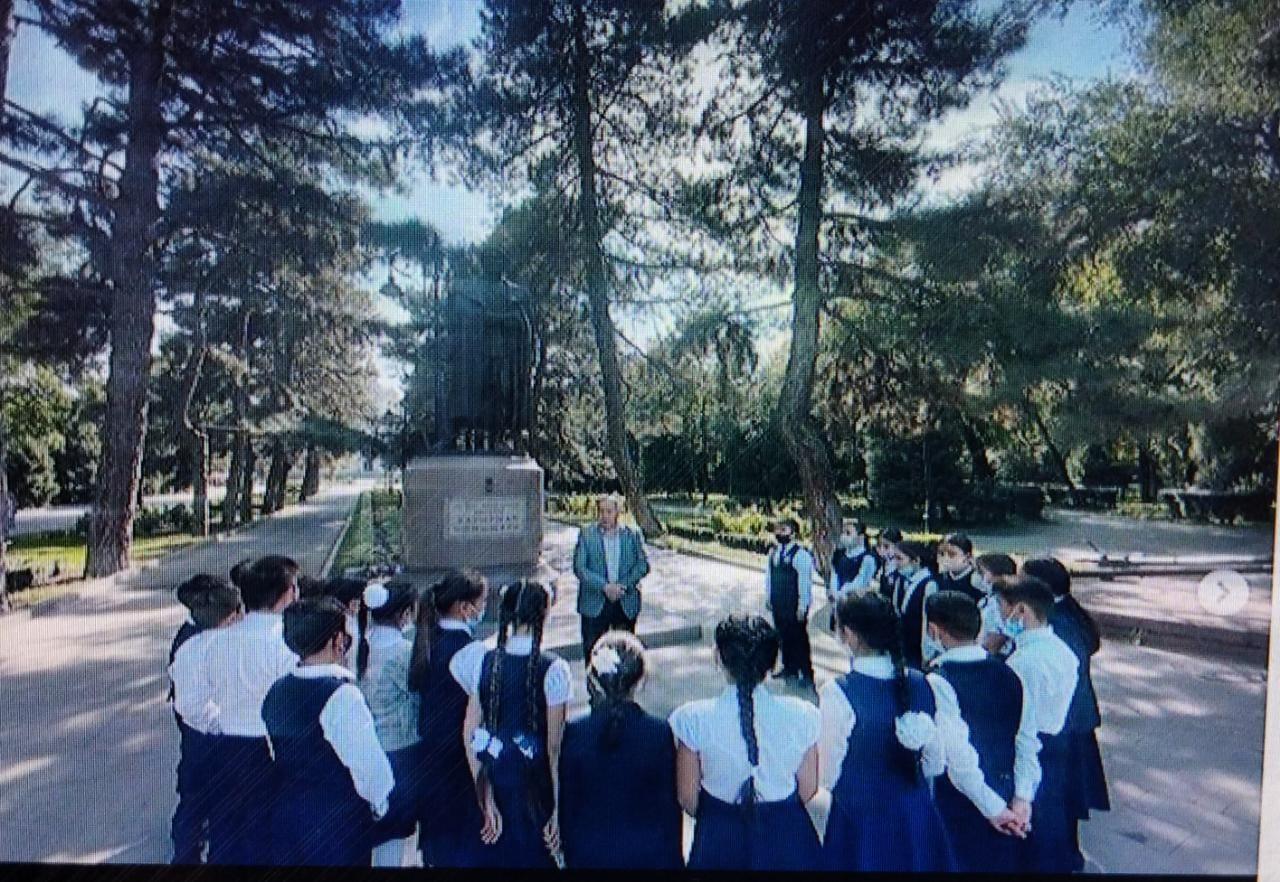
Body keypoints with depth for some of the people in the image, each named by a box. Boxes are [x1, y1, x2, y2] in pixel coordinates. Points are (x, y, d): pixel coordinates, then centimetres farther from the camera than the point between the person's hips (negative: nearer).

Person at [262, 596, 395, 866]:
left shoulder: (275, 691, 0)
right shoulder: (342, 695, -23)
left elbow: (274, 755, 11)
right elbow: (370, 765, -22)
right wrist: (379, 804, -3)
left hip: (284, 816, 7)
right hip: (339, 824, -6)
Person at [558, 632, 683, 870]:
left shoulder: (573, 733, -15)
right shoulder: (660, 732, -17)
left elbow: (566, 805, -5)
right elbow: (670, 806, -9)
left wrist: (570, 857, 10)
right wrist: (674, 858, 6)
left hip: (589, 855, 1)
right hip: (648, 854, -1)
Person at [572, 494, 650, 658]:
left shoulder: (632, 535, 3)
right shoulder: (586, 534, -1)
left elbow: (643, 565, 0)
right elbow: (579, 568, -7)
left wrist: (623, 586, -12)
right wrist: (604, 586, -16)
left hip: (626, 603, 1)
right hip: (595, 603, -1)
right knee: (592, 649, 3)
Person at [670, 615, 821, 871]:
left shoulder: (693, 718, -20)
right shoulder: (800, 715, -17)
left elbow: (687, 797, -9)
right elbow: (808, 788, -4)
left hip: (719, 839, -1)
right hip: (787, 839, 1)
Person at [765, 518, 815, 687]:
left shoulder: (801, 554, -17)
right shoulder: (773, 553, 7)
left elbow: (805, 582, -17)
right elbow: (769, 576, 14)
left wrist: (802, 606, -16)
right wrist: (768, 597, 12)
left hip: (794, 605, -7)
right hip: (778, 604, 7)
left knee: (799, 638, 3)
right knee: (783, 636, 17)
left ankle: (806, 673, 15)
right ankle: (789, 668, 33)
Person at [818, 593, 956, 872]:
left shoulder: (837, 693, -23)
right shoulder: (921, 684, -7)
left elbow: (828, 775, -15)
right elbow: (936, 763, 2)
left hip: (861, 821, -4)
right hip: (917, 818, 4)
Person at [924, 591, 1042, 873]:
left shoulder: (938, 682, -22)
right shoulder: (1007, 674, -3)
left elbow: (958, 755, -25)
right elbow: (1028, 741, -2)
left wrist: (994, 808, -15)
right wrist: (1022, 797, 0)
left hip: (958, 808, -5)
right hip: (1006, 799, 5)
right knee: (1000, 863, 23)